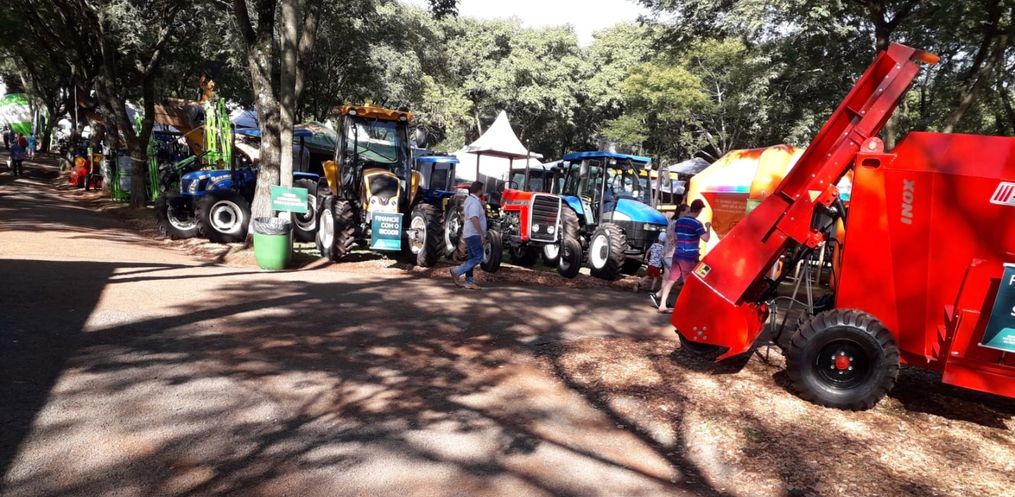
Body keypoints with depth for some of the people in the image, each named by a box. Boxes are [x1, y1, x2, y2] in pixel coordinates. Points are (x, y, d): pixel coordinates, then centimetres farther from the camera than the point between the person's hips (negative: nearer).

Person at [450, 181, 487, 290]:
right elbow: (474, 219, -31)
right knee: (478, 258, -9)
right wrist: (482, 234, -31)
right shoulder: (474, 202, -19)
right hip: (474, 234, -10)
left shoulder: (469, 199, 12)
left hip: (470, 234, 10)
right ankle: (457, 272, -9)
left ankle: (469, 281, 15)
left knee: (472, 258, 12)